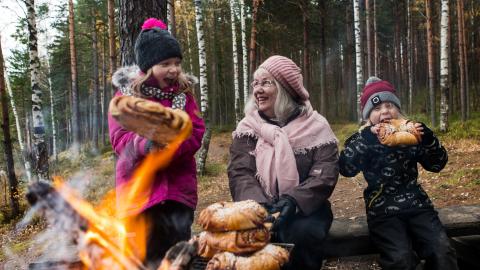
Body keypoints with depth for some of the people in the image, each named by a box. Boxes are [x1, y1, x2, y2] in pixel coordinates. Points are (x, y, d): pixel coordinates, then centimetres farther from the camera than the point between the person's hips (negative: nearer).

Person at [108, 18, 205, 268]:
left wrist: (166, 145, -21)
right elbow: (120, 139, -10)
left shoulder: (184, 92, 6)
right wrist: (146, 143, -31)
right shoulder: (127, 93, -2)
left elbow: (195, 134, -3)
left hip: (179, 186, 2)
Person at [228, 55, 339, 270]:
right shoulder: (247, 127, 5)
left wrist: (293, 201, -28)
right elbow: (239, 174, -6)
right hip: (259, 209, 1)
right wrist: (258, 204, -26)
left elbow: (325, 175, -10)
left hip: (304, 208, -1)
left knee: (302, 232, -33)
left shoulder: (315, 126, -1)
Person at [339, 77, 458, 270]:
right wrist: (365, 138, -22)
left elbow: (437, 165, 7)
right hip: (383, 210, -2)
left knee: (443, 253, -19)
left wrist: (428, 138, -10)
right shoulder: (362, 139, 2)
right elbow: (346, 169, -14)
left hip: (416, 204, 3)